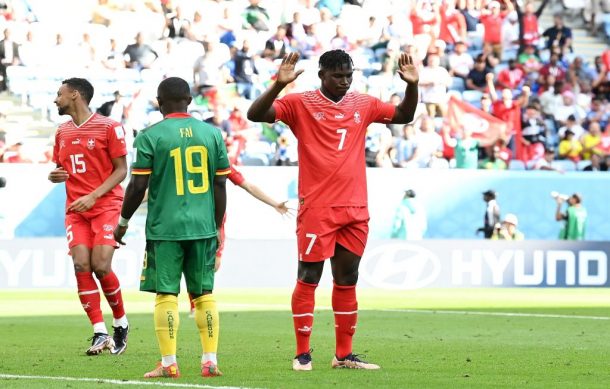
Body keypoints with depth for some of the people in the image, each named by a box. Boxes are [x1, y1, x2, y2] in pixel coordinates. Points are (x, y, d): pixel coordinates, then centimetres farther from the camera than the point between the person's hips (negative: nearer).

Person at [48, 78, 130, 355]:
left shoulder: (108, 127, -5)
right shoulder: (62, 132, 15)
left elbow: (121, 170, -5)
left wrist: (93, 196, -16)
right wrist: (54, 177, -1)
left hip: (106, 205, -5)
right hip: (76, 209, 5)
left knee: (101, 266, -15)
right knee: (81, 266, -10)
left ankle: (121, 324, 8)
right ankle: (100, 333, -7)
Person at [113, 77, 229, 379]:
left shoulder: (150, 136, -5)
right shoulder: (212, 133, 6)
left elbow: (138, 186, -5)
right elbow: (220, 186, 7)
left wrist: (123, 222, 9)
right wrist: (216, 228, 17)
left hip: (164, 229, -3)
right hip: (203, 228, 3)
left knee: (166, 294, 1)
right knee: (204, 294, 10)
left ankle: (168, 364, 0)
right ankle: (210, 361, 8)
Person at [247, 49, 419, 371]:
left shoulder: (363, 105, 11)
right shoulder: (300, 104, -4)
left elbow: (404, 115, 23)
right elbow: (255, 114, -14)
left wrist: (412, 85, 5)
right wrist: (278, 84, -28)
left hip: (355, 211, 5)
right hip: (316, 209, -5)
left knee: (347, 281, 10)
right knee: (308, 278, -2)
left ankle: (343, 355, 16)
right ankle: (303, 353, 4)